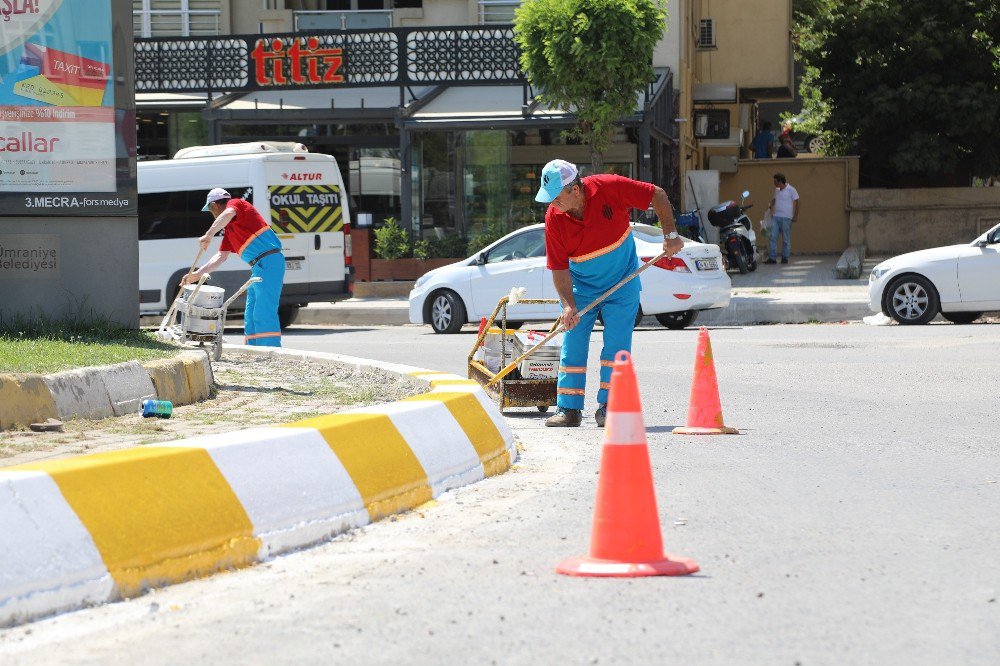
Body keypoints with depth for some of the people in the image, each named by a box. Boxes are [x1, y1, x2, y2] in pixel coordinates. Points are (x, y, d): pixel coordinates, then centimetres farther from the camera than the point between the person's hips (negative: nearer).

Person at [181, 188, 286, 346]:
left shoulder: (236, 204, -1)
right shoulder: (228, 229, 26)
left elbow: (228, 214, -26)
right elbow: (221, 256, 26)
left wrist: (209, 235, -35)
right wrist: (197, 274, 21)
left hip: (269, 263, -10)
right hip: (259, 268, 10)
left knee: (264, 314, -15)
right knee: (250, 317, 13)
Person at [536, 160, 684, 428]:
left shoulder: (610, 188, -24)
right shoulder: (554, 218, -18)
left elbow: (658, 195, -11)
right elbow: (559, 268, -14)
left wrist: (671, 234, -14)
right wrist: (568, 305, -24)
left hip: (621, 284, -1)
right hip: (582, 288, 2)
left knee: (616, 346, -4)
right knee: (572, 345, -2)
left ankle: (608, 406, 3)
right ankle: (569, 409, 4)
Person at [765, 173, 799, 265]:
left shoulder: (791, 190, -5)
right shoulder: (777, 190, 13)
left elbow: (796, 202, -2)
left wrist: (795, 216, -4)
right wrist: (770, 205, 6)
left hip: (786, 218, -6)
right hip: (775, 217, 6)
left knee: (786, 239, 2)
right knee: (773, 237, -3)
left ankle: (785, 258, 10)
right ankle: (772, 258, -2)